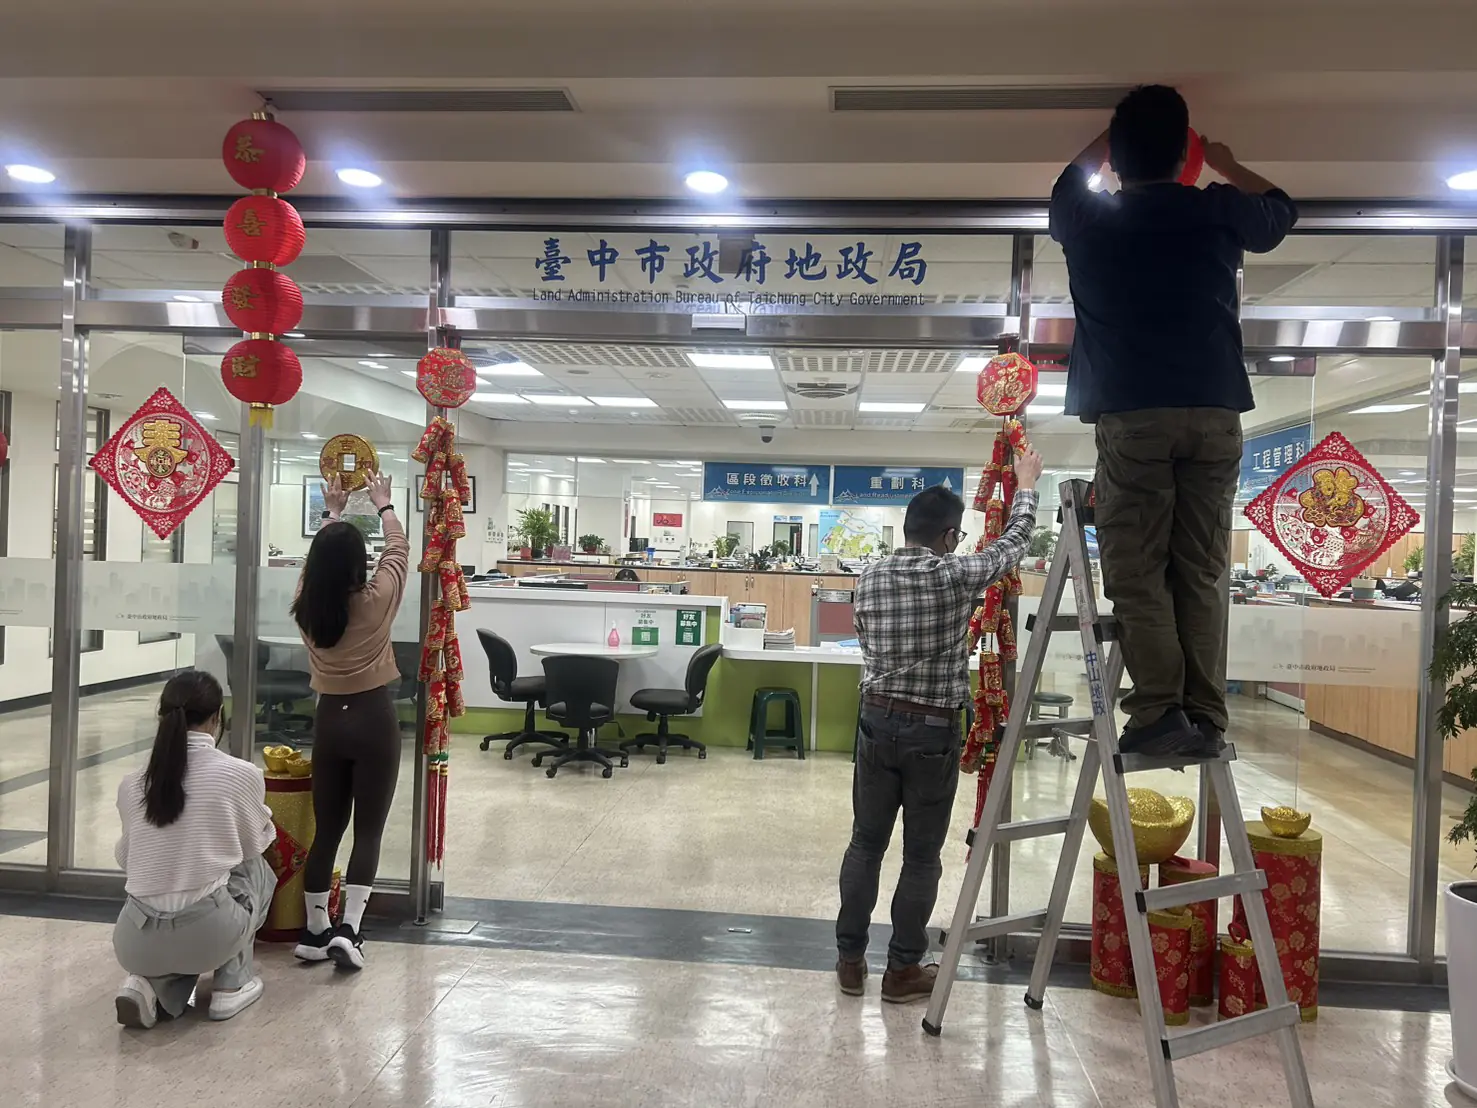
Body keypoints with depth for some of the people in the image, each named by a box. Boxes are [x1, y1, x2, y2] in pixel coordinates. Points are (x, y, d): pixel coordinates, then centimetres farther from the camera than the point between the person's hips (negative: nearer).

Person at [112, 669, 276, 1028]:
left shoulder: (132, 783, 4)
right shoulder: (242, 774, -5)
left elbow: (125, 859, 16)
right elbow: (255, 843, 12)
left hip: (135, 942, 4)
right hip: (209, 934, -3)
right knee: (257, 869, 26)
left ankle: (149, 985, 8)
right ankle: (232, 984, 18)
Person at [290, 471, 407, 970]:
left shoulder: (305, 605, -3)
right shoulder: (376, 601, -13)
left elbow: (320, 559, 17)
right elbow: (398, 550, 4)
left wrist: (332, 513, 31)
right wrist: (383, 505, 20)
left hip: (329, 720, 4)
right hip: (373, 718, -4)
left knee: (326, 829, 13)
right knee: (368, 830, 2)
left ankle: (315, 931, 19)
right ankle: (348, 929, -6)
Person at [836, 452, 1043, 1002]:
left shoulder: (870, 577, 1)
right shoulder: (956, 576, -10)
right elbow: (1013, 544, 6)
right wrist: (1026, 485, 21)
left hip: (877, 720, 4)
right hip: (934, 730, -4)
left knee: (865, 844, 13)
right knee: (922, 857, 8)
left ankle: (850, 959, 21)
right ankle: (903, 970, 18)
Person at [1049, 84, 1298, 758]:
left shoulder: (1087, 220, 8)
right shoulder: (1220, 210, 10)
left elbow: (1066, 188, 34)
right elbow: (1281, 210, 34)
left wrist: (1107, 143, 50)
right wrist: (1223, 163, 48)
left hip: (1131, 416, -2)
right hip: (1215, 412, 2)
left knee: (1136, 572, -2)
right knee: (1201, 573, 5)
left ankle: (1159, 712, -10)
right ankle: (1204, 717, 3)